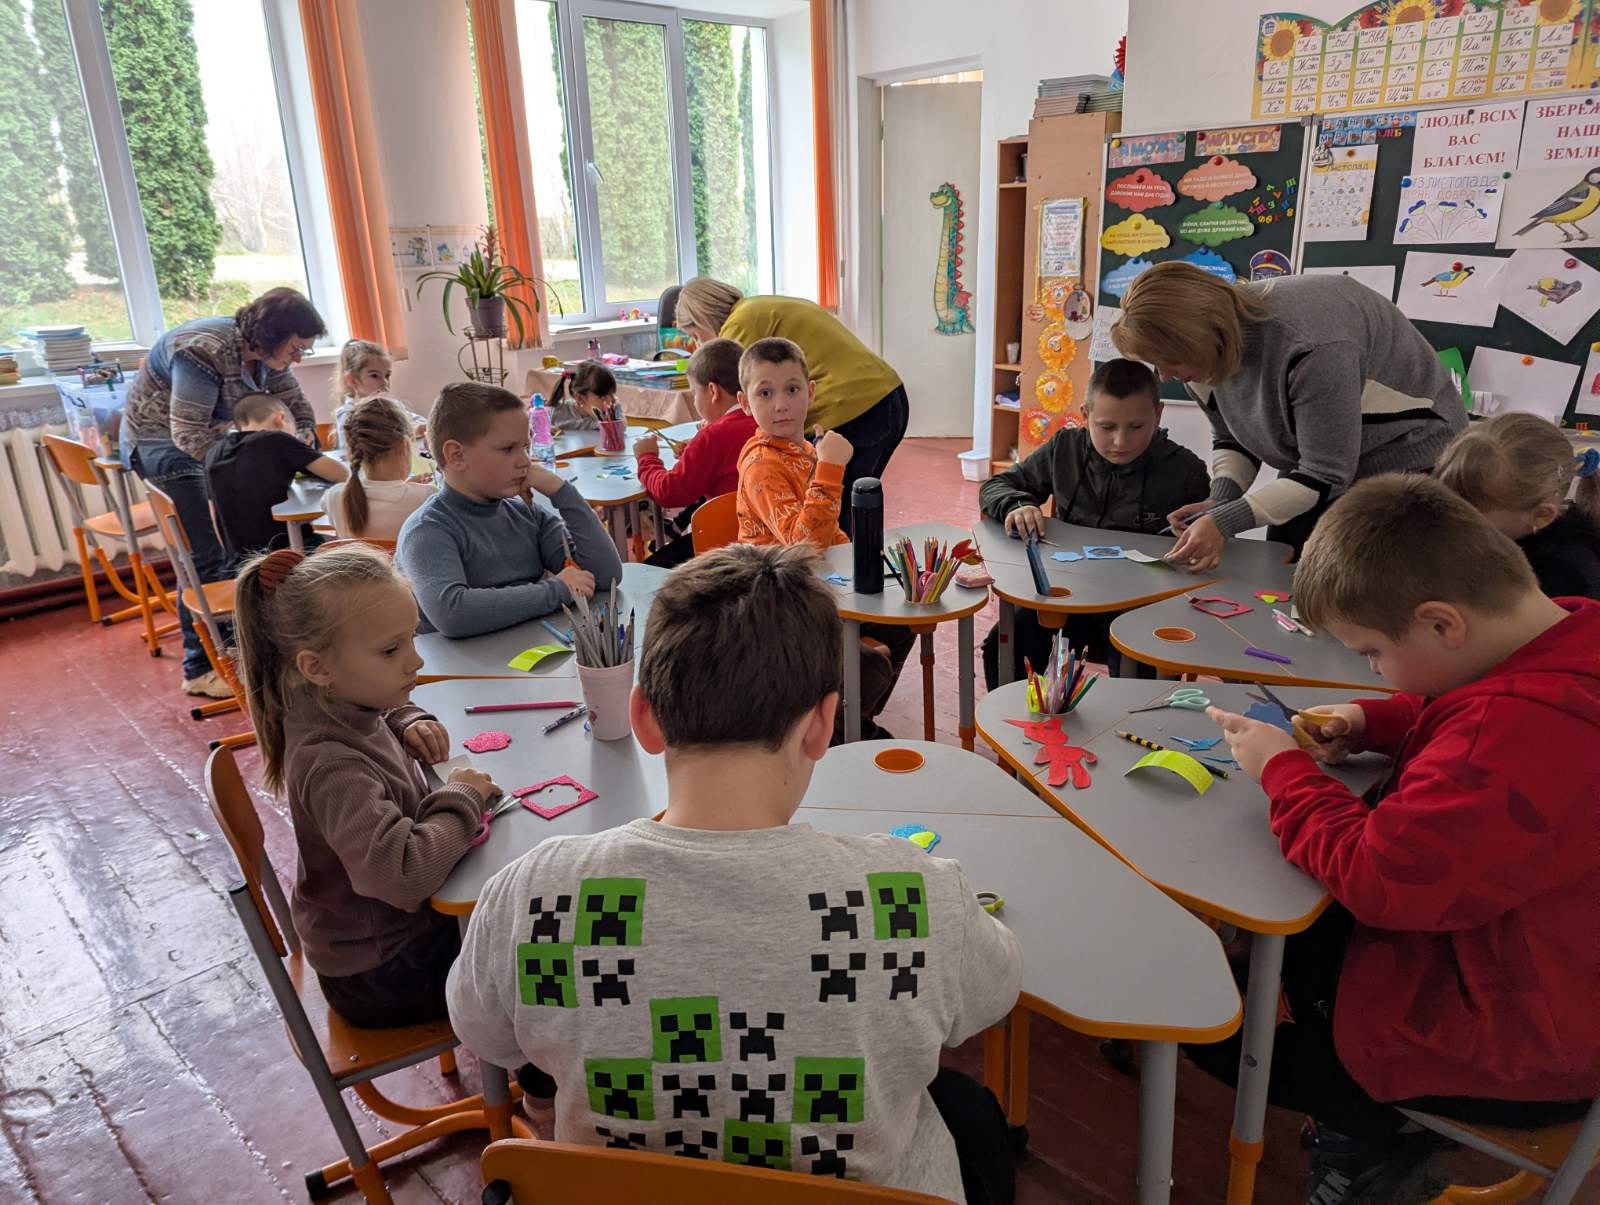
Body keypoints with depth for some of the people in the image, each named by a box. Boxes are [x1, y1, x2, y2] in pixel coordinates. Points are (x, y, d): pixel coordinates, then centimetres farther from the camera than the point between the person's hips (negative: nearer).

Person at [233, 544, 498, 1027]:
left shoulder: (346, 706, -7)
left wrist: (408, 723, -2)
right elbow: (405, 874, -45)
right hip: (379, 973, -9)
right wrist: (461, 799, -29)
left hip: (396, 924, 9)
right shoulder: (332, 768, -34)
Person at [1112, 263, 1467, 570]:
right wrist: (1218, 501, -18)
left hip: (1405, 453, -7)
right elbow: (1231, 438, 2)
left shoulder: (1308, 347, -37)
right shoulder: (1205, 354, -13)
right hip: (1316, 465, 7)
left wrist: (1224, 521, -37)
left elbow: (1327, 475, -31)